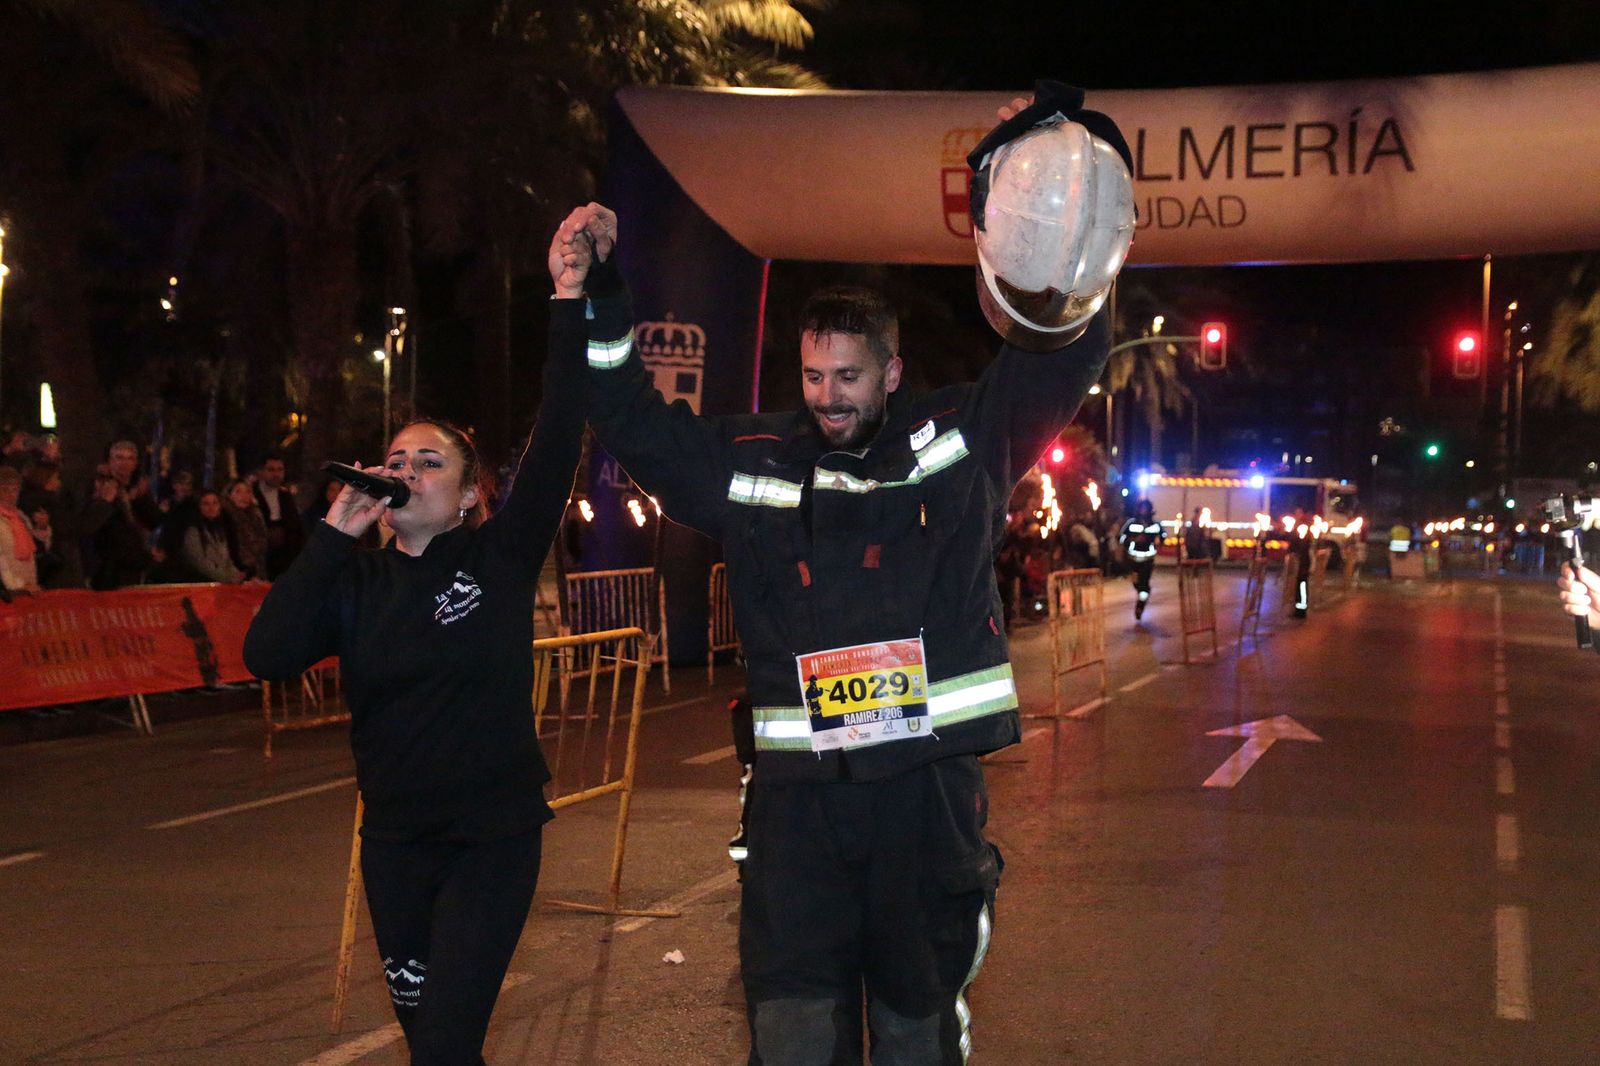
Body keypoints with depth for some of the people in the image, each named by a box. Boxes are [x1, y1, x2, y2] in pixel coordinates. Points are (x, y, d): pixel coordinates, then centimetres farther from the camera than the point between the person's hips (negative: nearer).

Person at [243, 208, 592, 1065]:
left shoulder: (499, 557, -6)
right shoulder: (357, 581, 3)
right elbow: (265, 654, -13)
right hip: (394, 840, 4)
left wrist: (569, 302, -26)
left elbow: (557, 441, -18)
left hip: (493, 835, -4)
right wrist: (333, 533, -14)